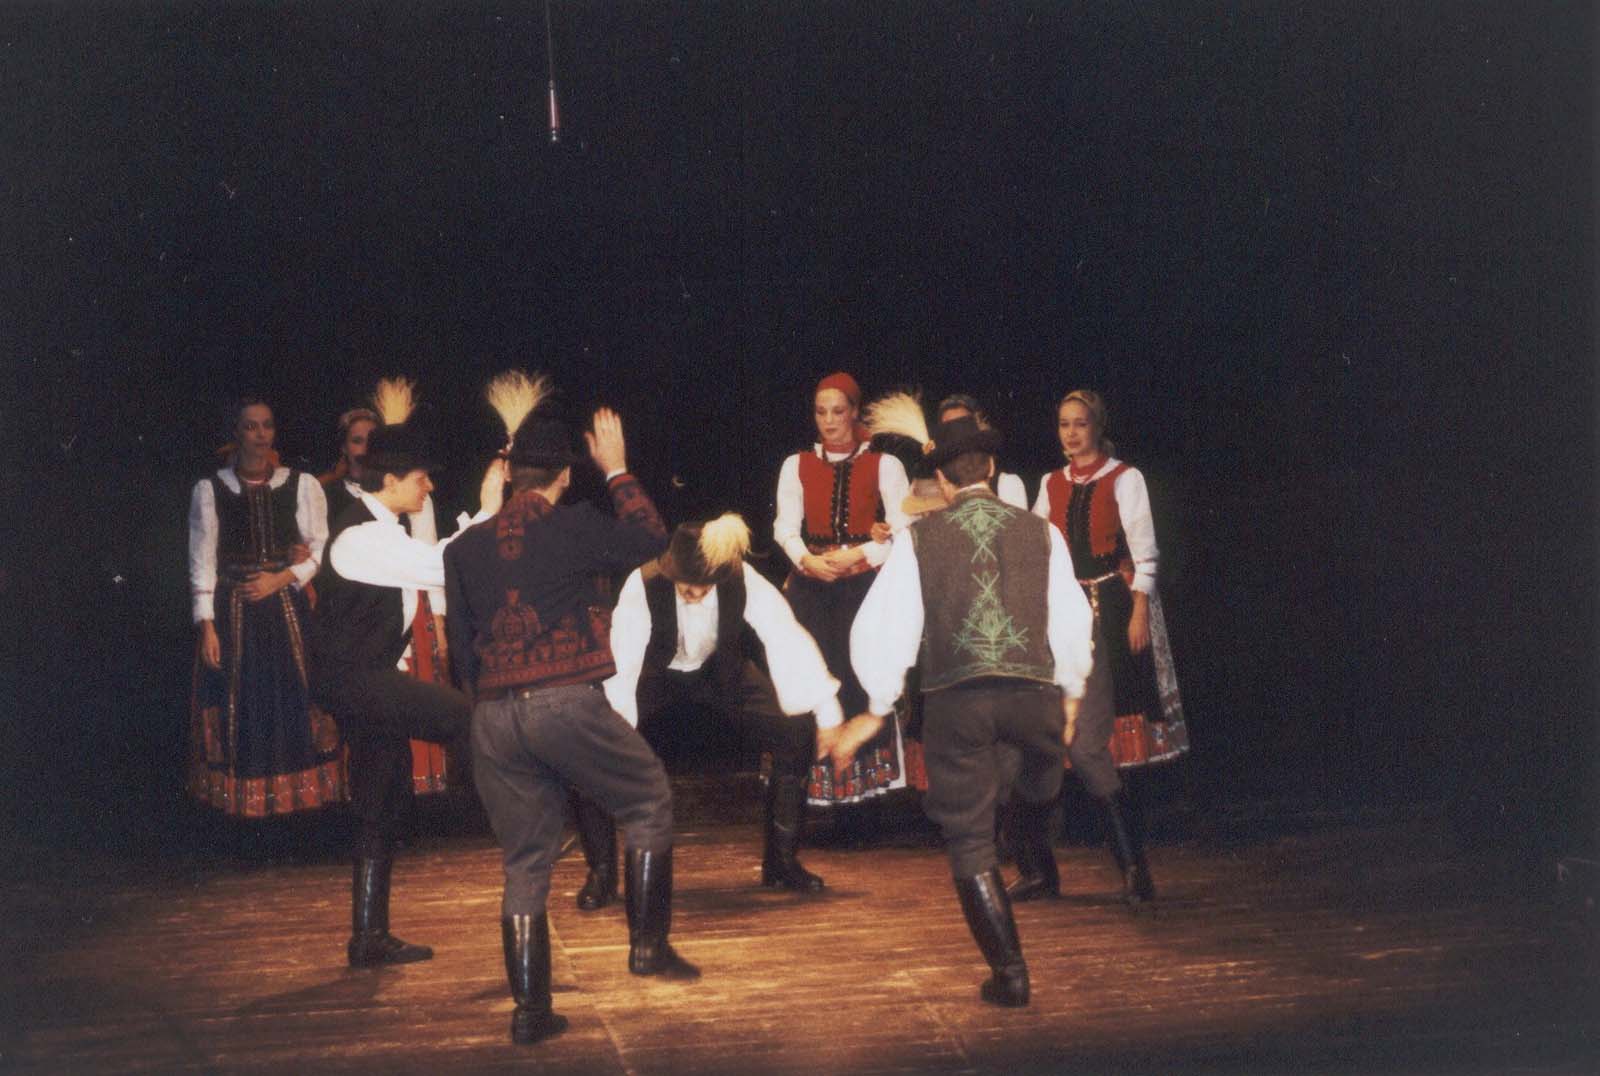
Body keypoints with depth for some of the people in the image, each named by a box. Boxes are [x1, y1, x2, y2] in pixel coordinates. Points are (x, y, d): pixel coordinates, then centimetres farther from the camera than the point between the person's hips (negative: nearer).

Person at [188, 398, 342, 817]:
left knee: (295, 704, -2)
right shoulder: (210, 489, 3)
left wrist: (282, 578, -10)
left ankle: (300, 799, 5)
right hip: (233, 613, -1)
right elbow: (202, 560, 1)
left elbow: (322, 549, 6)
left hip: (287, 608, 1)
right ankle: (243, 804, 6)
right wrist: (206, 625, -5)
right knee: (240, 708, -1)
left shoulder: (301, 485, 5)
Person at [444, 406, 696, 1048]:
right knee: (649, 803, 16)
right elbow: (650, 538, 13)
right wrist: (616, 470, 20)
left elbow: (460, 647, 14)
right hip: (566, 703, -4)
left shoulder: (465, 548, 10)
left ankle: (530, 1011, 10)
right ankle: (648, 944, 13)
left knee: (525, 865, 11)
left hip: (493, 717, 5)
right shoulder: (573, 527, -2)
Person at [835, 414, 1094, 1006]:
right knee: (1038, 799, 32)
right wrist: (1070, 693, 26)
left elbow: (880, 628, 2)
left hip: (954, 701, -1)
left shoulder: (919, 539, 4)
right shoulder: (1041, 532, 7)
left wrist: (875, 712, 13)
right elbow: (1071, 620, 11)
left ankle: (1010, 973, 9)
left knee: (970, 842, 8)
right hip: (1033, 695, 1)